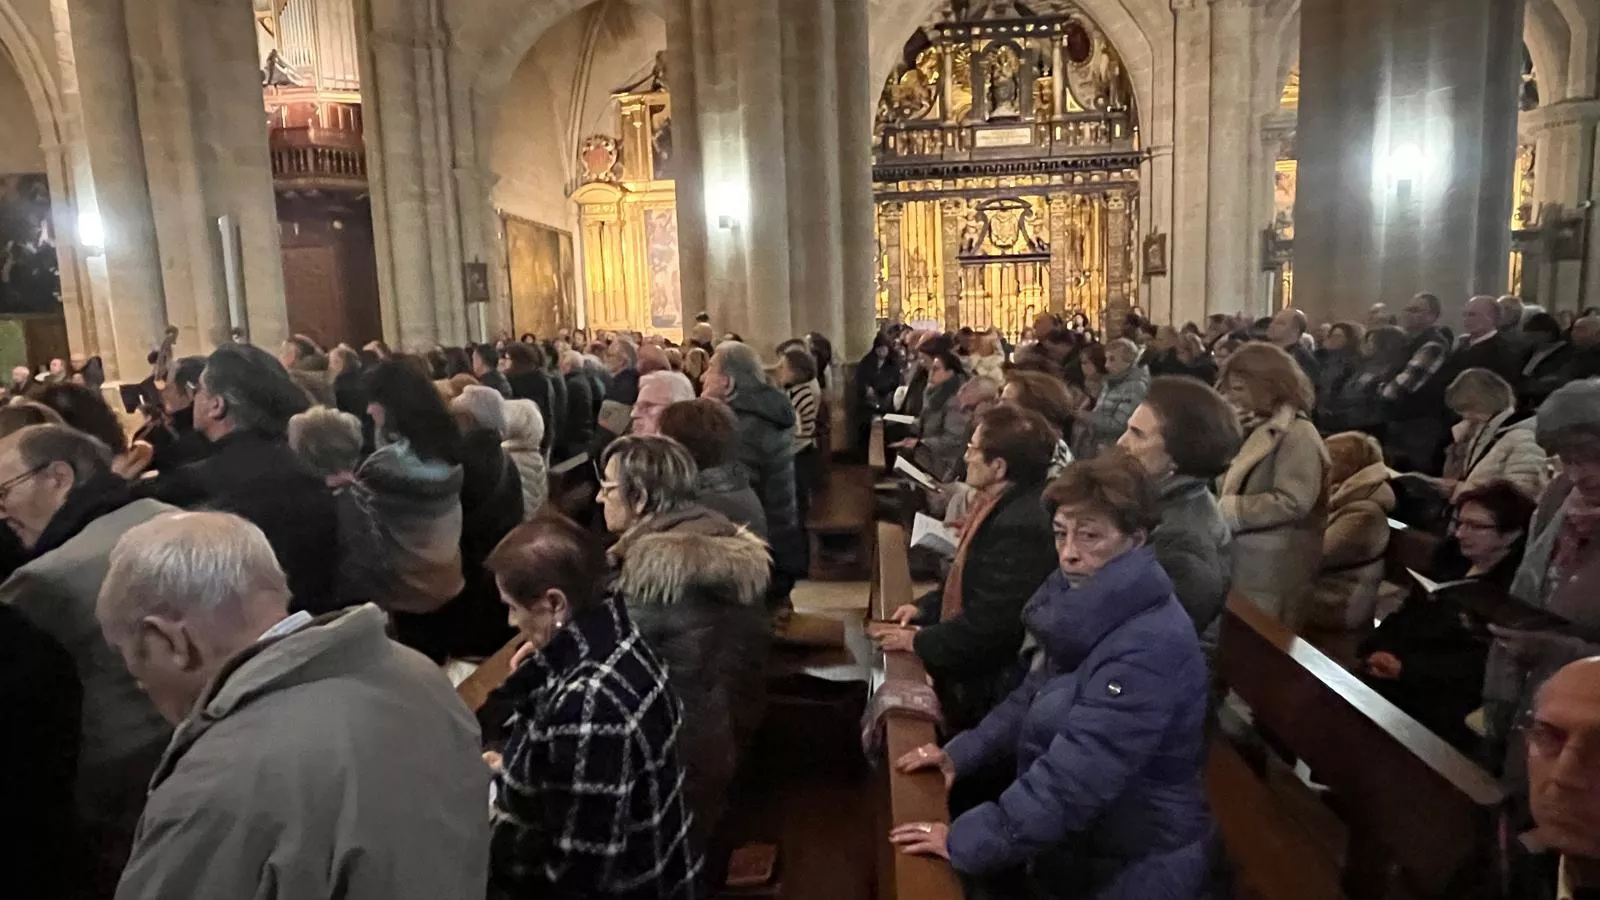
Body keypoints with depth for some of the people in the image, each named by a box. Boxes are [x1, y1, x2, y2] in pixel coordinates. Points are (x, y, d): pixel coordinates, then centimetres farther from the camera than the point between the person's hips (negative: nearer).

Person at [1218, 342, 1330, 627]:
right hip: (1244, 561, 8)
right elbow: (1232, 478, 14)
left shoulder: (1298, 434, -15)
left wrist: (1226, 510, -22)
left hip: (1273, 571, -8)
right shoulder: (1259, 429, 14)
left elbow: (1293, 502, -25)